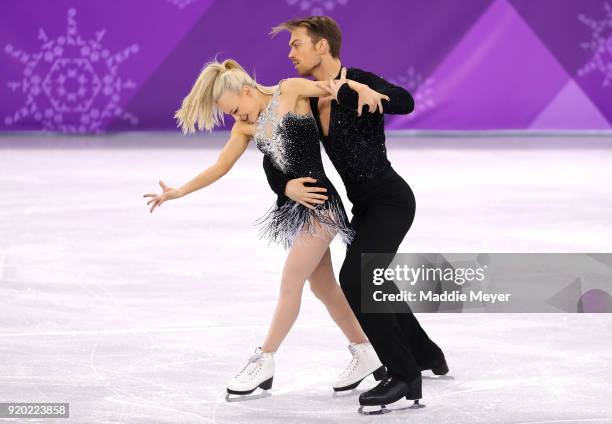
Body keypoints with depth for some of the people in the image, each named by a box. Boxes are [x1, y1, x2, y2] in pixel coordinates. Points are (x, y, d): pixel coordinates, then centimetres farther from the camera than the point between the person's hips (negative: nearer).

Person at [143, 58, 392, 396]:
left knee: (290, 284, -6)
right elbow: (220, 167, 10)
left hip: (319, 203, -8)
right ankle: (366, 355, 24)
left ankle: (264, 363, 0)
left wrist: (365, 90, -26)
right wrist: (179, 192, 5)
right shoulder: (247, 127, 8)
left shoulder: (290, 91, -9)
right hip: (294, 205, 8)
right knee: (323, 286, 12)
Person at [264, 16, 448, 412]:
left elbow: (405, 102, -38)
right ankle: (426, 354, 45)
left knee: (354, 283, -24)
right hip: (365, 205, 10)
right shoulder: (310, 102, 6)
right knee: (371, 284, 26)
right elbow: (273, 155, 4)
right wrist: (285, 186, -18)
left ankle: (405, 376, -17)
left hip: (391, 200, -10)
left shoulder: (359, 81, -17)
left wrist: (346, 92, -45)